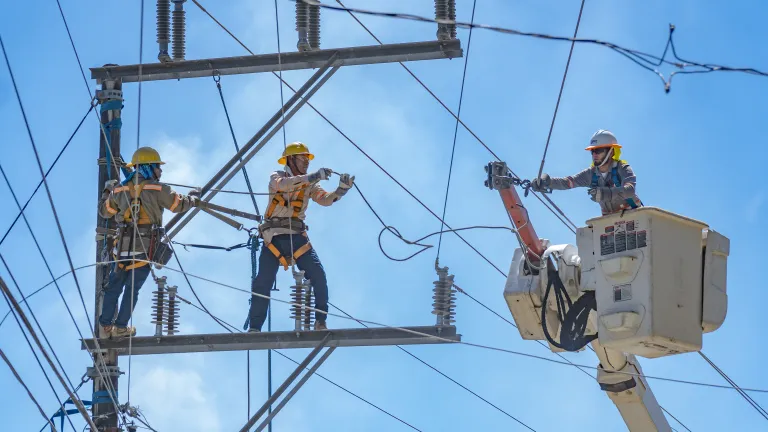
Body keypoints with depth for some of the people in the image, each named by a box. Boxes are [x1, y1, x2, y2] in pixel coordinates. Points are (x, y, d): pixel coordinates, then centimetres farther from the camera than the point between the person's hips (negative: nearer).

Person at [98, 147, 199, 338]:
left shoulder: (120, 190, 5)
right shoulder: (157, 189, -7)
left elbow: (104, 211, 17)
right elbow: (179, 205, 1)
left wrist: (108, 190, 35)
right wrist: (193, 198, 23)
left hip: (123, 248, 3)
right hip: (146, 249, -3)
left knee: (114, 286, 14)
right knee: (132, 289, 8)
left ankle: (105, 326, 14)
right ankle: (120, 327, 12)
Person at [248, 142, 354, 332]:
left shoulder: (309, 185, 13)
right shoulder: (277, 177, 2)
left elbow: (326, 199, -4)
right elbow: (282, 184, -23)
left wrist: (341, 190, -25)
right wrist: (312, 177, -35)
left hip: (297, 237, 3)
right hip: (274, 237, -3)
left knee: (318, 275, -15)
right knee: (262, 282, -7)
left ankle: (321, 322, -11)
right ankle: (255, 328, 1)